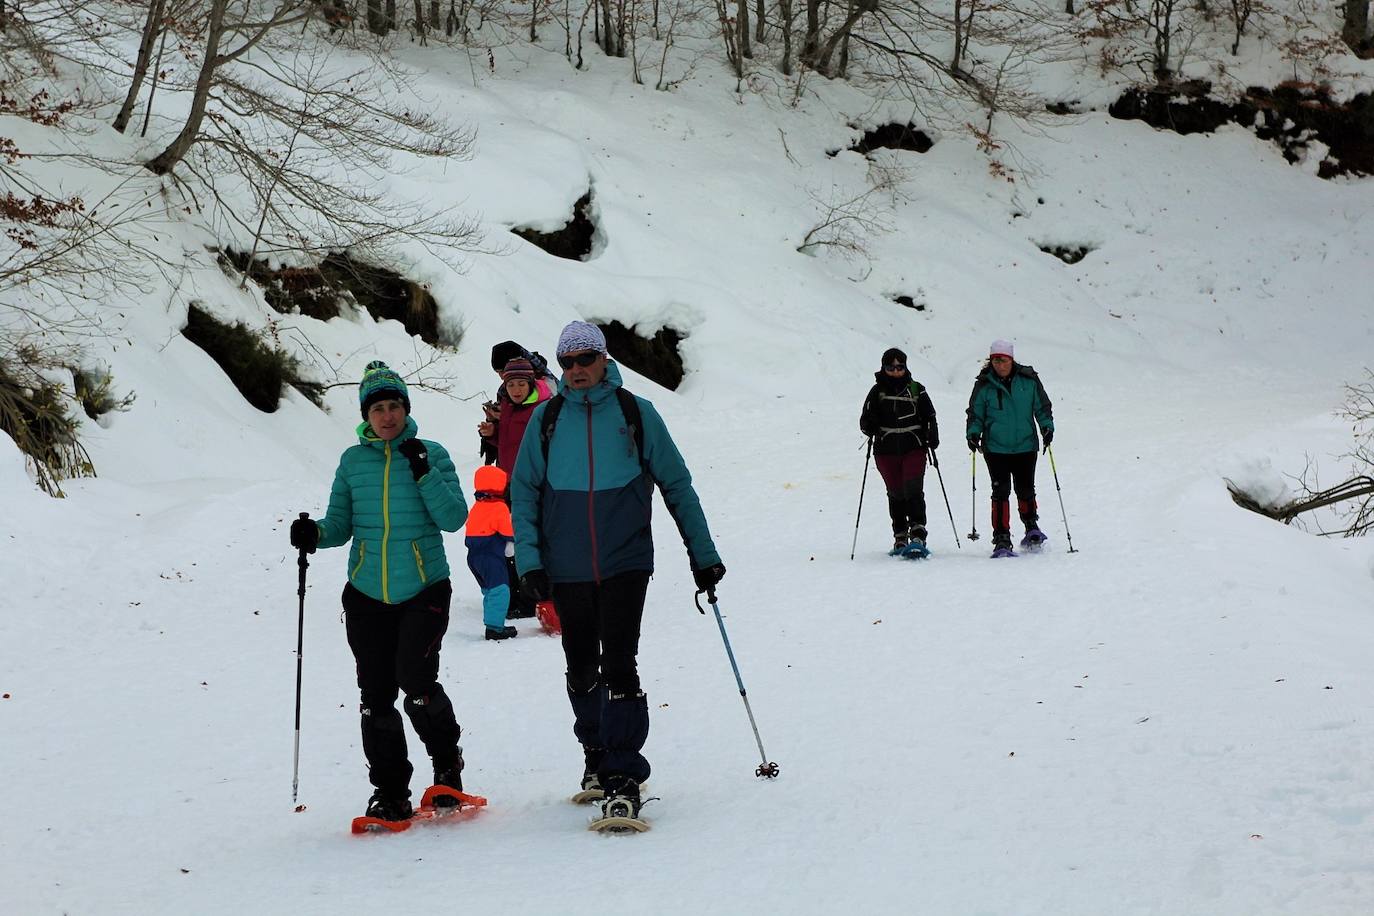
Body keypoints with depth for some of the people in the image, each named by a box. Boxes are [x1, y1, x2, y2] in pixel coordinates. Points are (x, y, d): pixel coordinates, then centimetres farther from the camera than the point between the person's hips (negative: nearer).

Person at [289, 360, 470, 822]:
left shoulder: (431, 454, 1)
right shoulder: (353, 461, 8)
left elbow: (454, 518, -7)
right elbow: (341, 523, 12)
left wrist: (423, 472, -16)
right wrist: (315, 533, -9)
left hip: (424, 589, -3)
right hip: (368, 594, 3)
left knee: (415, 678, -18)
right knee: (376, 695, 2)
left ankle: (447, 761, 7)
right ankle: (390, 793, 14)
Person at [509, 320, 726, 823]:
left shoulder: (635, 413, -1)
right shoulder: (547, 418, 3)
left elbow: (676, 485, 5)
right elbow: (524, 492, 6)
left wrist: (702, 554, 4)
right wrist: (529, 559, -5)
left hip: (625, 561, -2)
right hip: (567, 569, 3)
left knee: (618, 666, -14)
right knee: (582, 671, 14)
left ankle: (623, 777, -11)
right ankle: (597, 754, 34)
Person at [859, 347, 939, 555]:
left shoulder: (916, 390, 5)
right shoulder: (877, 392, 5)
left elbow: (929, 417, 10)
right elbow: (865, 422, 6)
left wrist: (933, 439, -5)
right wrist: (870, 428, -17)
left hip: (913, 448, -1)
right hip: (886, 451, 1)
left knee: (913, 489, -14)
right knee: (896, 493, 6)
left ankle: (918, 534, -15)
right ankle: (900, 537, 15)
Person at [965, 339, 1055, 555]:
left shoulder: (1028, 380, 0)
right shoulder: (984, 385, -1)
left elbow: (1042, 406, 10)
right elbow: (976, 413, 8)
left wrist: (1047, 426, -4)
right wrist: (973, 433, -7)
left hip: (1025, 447, 1)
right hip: (996, 448, -1)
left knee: (1025, 490, 8)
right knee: (1001, 492, -7)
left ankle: (1031, 526, 34)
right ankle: (1001, 538, -3)